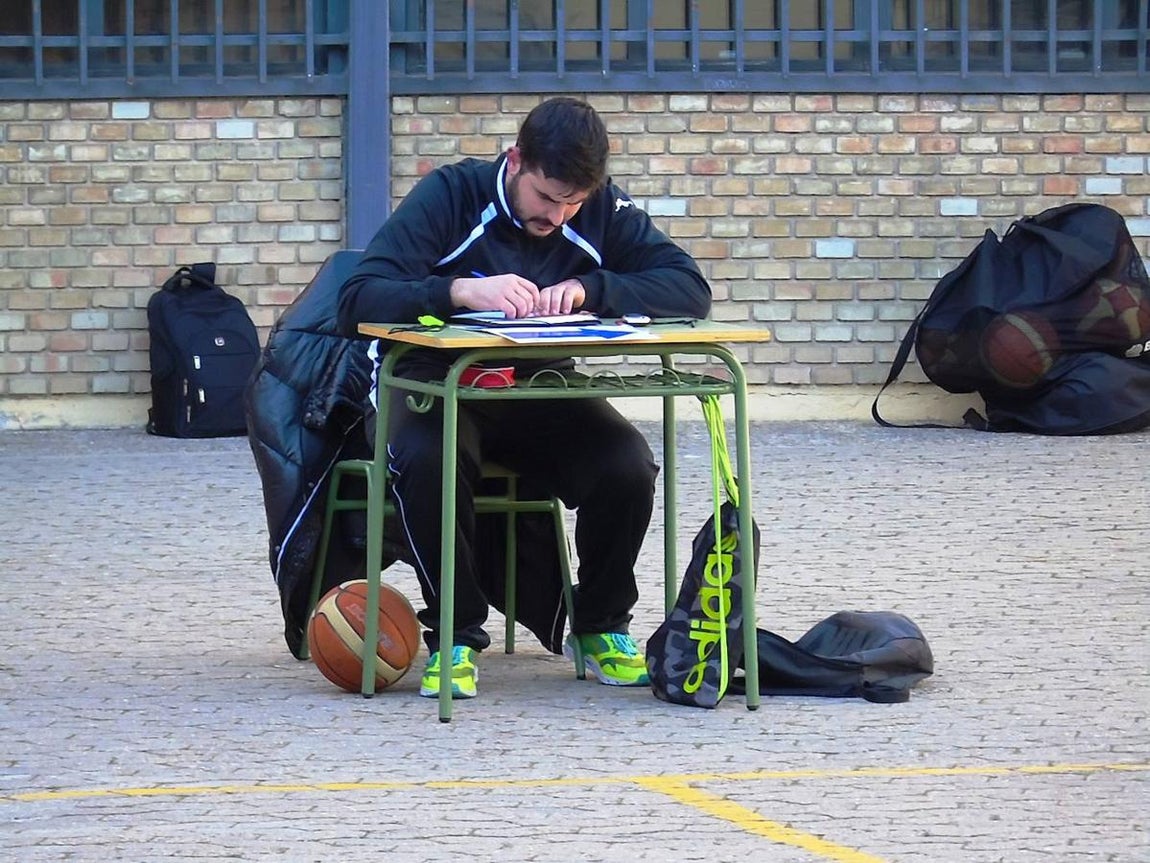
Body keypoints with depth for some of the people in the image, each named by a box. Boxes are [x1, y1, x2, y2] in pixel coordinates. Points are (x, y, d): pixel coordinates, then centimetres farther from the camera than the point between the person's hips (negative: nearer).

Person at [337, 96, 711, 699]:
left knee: (627, 465, -26)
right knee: (425, 460, -38)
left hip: (541, 395, 3)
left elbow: (690, 289, -12)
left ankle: (601, 627, -1)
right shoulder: (449, 196, -13)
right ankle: (454, 635, -18)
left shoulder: (602, 210, -3)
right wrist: (461, 291, -40)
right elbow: (358, 300, -23)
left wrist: (590, 288, -27)